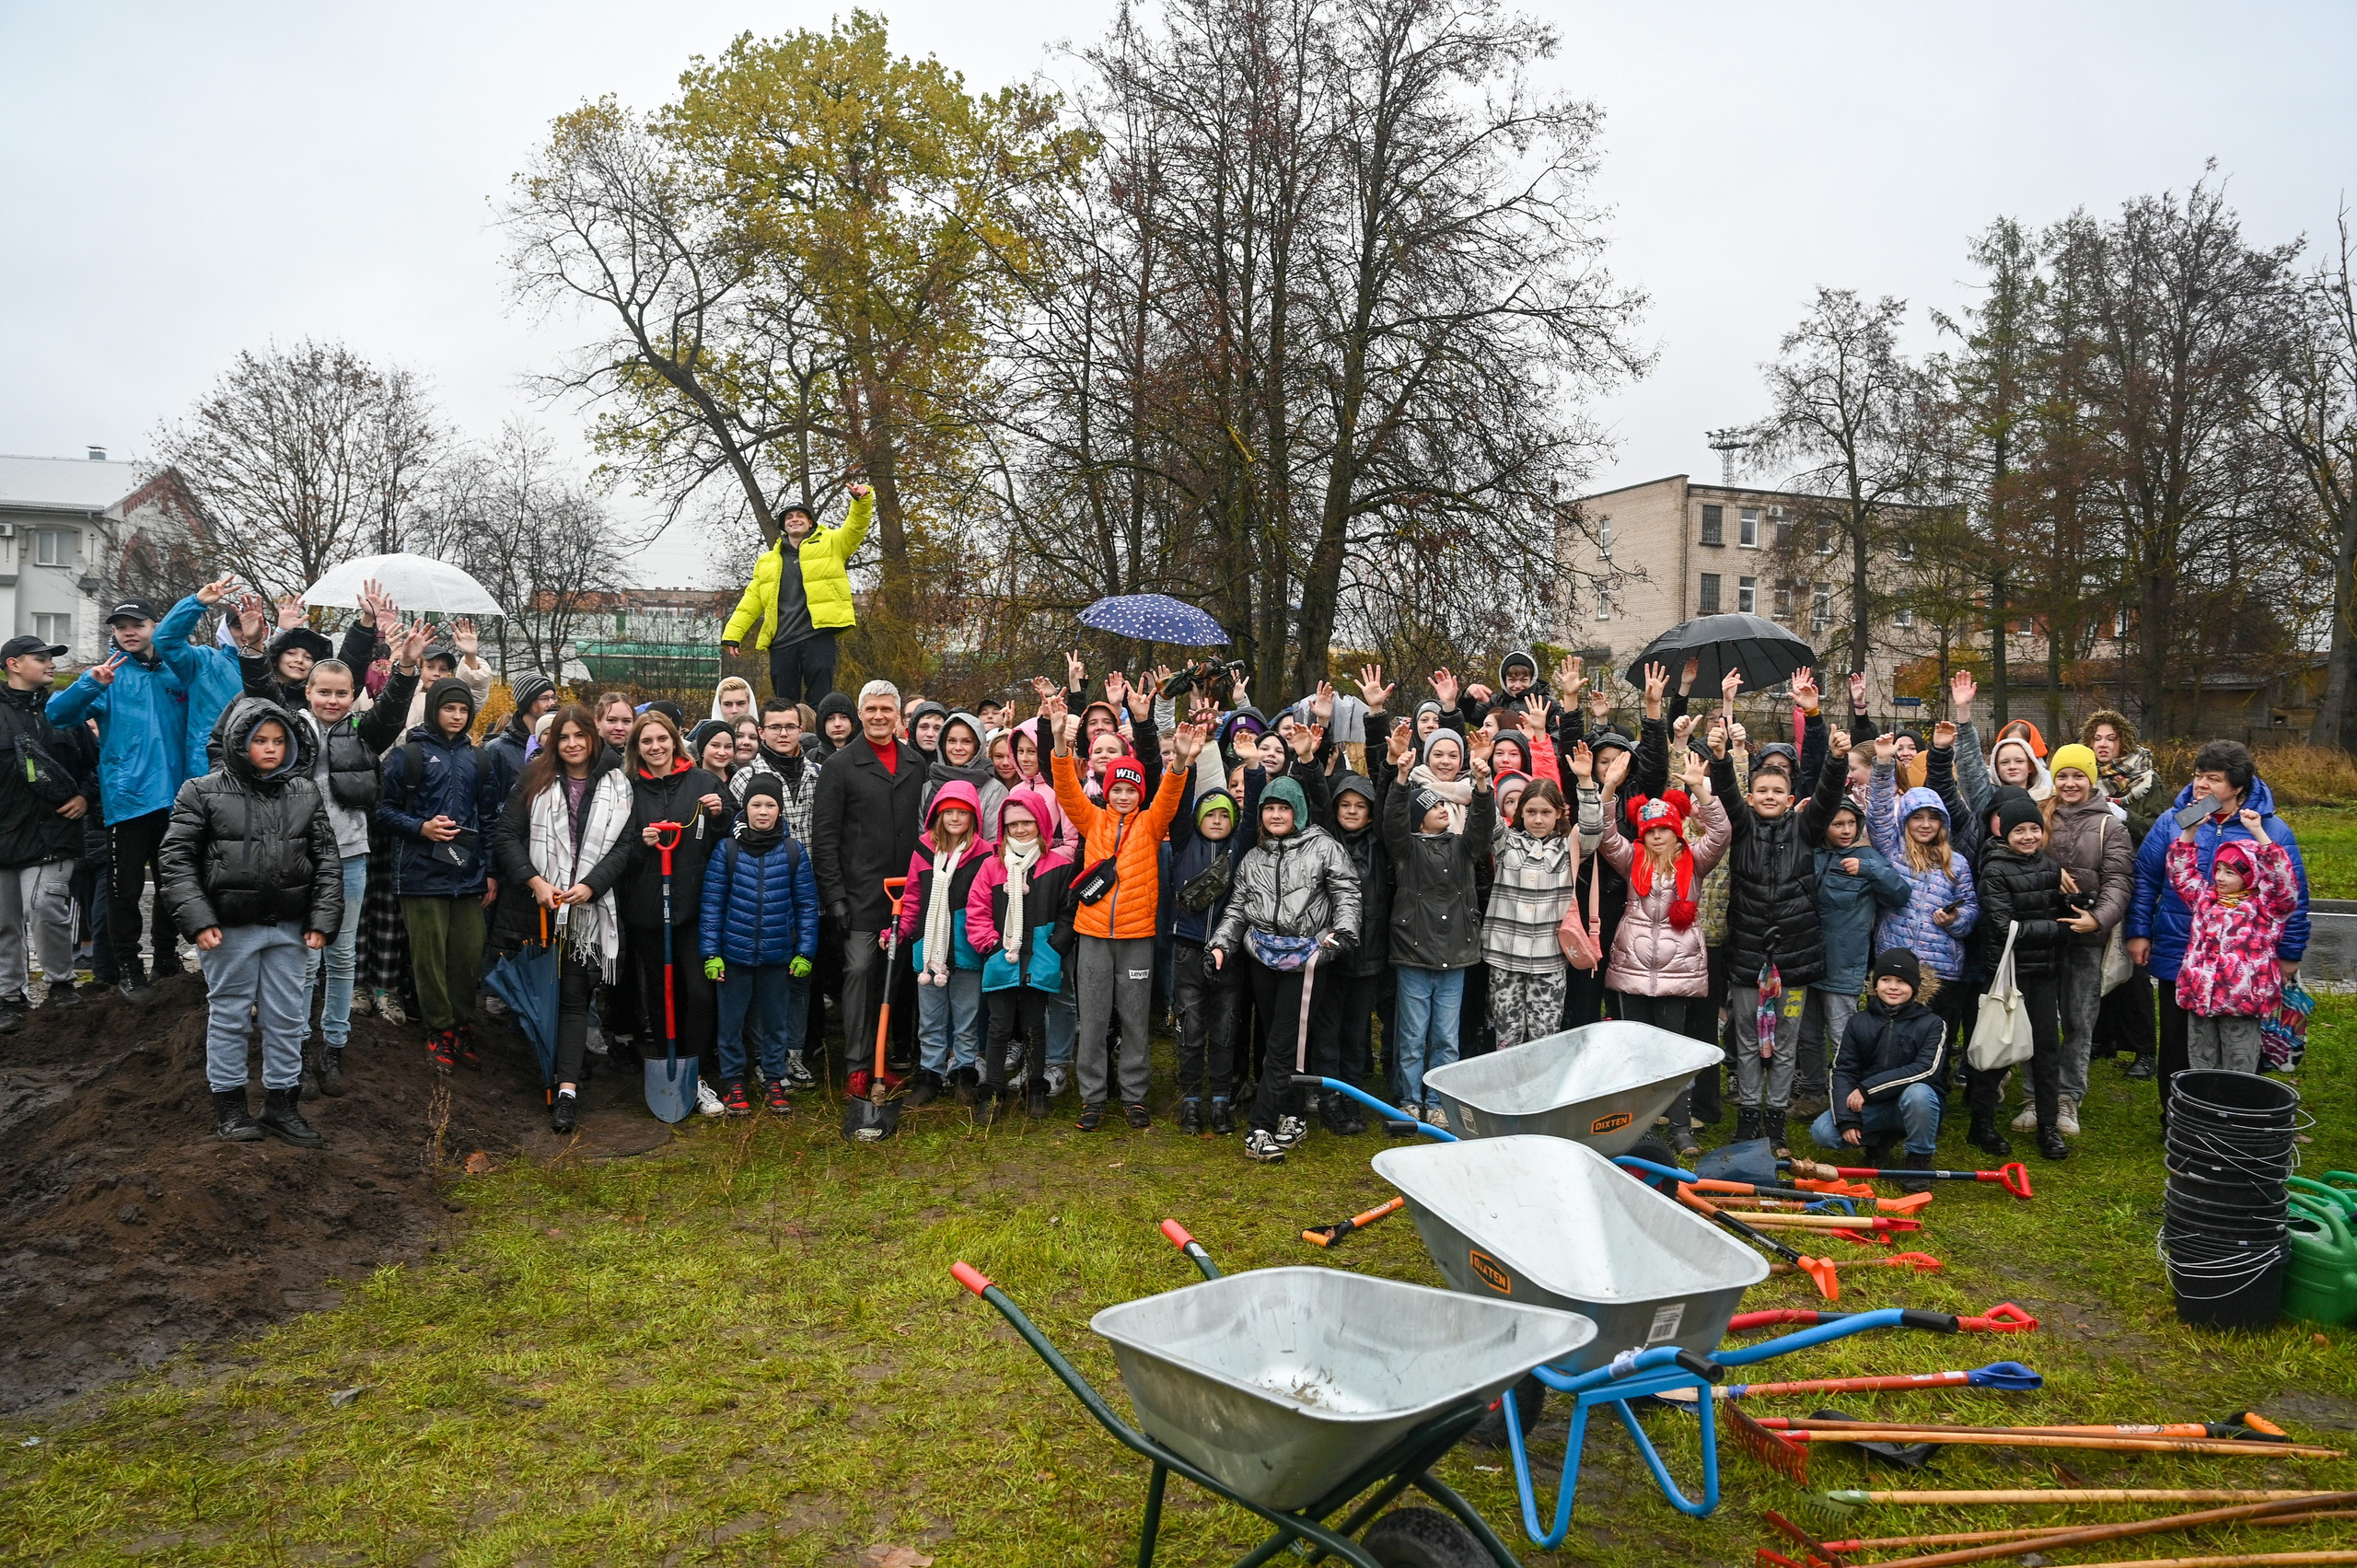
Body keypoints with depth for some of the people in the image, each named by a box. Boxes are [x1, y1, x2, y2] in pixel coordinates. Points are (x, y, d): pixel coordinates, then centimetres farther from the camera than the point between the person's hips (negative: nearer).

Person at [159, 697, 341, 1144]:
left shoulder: (305, 793, 5)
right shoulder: (202, 792, -3)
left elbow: (325, 856, 6)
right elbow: (176, 857, -5)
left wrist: (322, 918, -2)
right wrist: (199, 919, -13)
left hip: (287, 927, 3)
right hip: (228, 927, -3)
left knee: (286, 1018, 9)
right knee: (228, 1016, 9)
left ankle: (282, 1103, 21)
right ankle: (228, 1103, 22)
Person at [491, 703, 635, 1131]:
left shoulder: (616, 787, 6)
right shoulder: (535, 779, 6)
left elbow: (622, 847, 2)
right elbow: (506, 835, 2)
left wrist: (589, 886, -12)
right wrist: (534, 880, -11)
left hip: (587, 910, -1)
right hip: (536, 906, 1)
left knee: (574, 995, -3)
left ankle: (568, 1090, -7)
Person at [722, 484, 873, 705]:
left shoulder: (830, 544, 11)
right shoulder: (767, 561, 21)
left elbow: (855, 526, -4)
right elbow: (752, 600, 18)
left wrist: (862, 500, -23)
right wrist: (732, 634, 10)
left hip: (818, 636, -4)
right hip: (781, 642, 4)